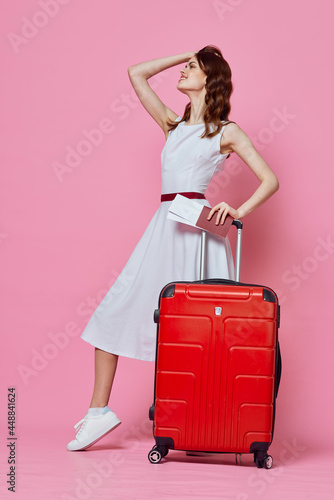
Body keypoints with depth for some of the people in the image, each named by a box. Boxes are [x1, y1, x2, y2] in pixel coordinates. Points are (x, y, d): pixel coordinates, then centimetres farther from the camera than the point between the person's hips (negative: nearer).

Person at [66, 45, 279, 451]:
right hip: (164, 227, 6)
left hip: (197, 226, -5)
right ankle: (99, 411, 3)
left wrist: (239, 211, -11)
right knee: (115, 309, -2)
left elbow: (270, 180, 3)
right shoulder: (174, 124, 21)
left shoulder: (227, 132, 7)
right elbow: (136, 74, 24)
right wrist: (185, 54, 25)